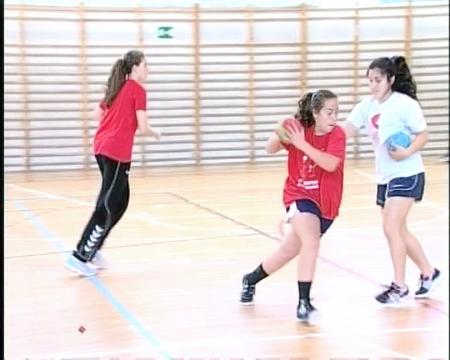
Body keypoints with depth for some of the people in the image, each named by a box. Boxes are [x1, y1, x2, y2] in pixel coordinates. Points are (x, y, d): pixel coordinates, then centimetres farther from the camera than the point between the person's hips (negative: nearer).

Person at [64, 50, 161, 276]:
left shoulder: (117, 87, 18)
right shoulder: (137, 89, -5)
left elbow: (97, 114, 26)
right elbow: (143, 128, -8)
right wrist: (155, 133, 12)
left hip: (102, 147, 9)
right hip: (117, 152, -9)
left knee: (120, 201, 16)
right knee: (108, 206, -5)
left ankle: (91, 250, 15)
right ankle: (81, 256, -7)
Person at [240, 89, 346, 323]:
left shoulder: (337, 134, -12)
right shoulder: (299, 129, -9)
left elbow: (330, 164, -28)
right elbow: (270, 149, -9)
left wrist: (302, 144, -36)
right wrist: (279, 137, -31)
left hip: (326, 203, 3)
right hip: (299, 196, -2)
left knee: (288, 251, 16)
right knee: (311, 242, -30)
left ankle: (250, 280, 42)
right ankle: (303, 304, -25)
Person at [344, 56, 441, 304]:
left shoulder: (405, 104, -13)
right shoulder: (367, 105, 4)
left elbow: (423, 135, -11)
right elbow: (346, 130, -3)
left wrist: (408, 152, -28)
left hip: (407, 175, -8)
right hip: (384, 177, 8)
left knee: (391, 228, -14)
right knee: (399, 231, 14)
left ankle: (399, 285, -4)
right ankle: (428, 273, 30)